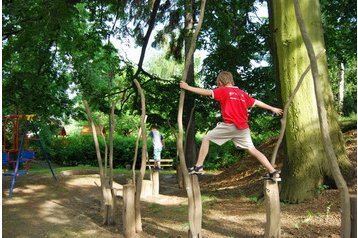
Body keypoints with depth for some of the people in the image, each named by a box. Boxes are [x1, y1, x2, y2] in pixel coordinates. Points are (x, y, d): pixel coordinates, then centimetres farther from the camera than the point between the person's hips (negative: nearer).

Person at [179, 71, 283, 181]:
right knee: (252, 149, 12)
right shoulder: (242, 93, 19)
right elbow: (256, 102, 25)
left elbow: (207, 92, -6)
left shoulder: (223, 91, 2)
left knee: (206, 138, 8)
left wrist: (187, 87, -1)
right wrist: (273, 109, 37)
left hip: (230, 125, -6)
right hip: (243, 127, 6)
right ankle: (273, 172, 7)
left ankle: (198, 167, 4)